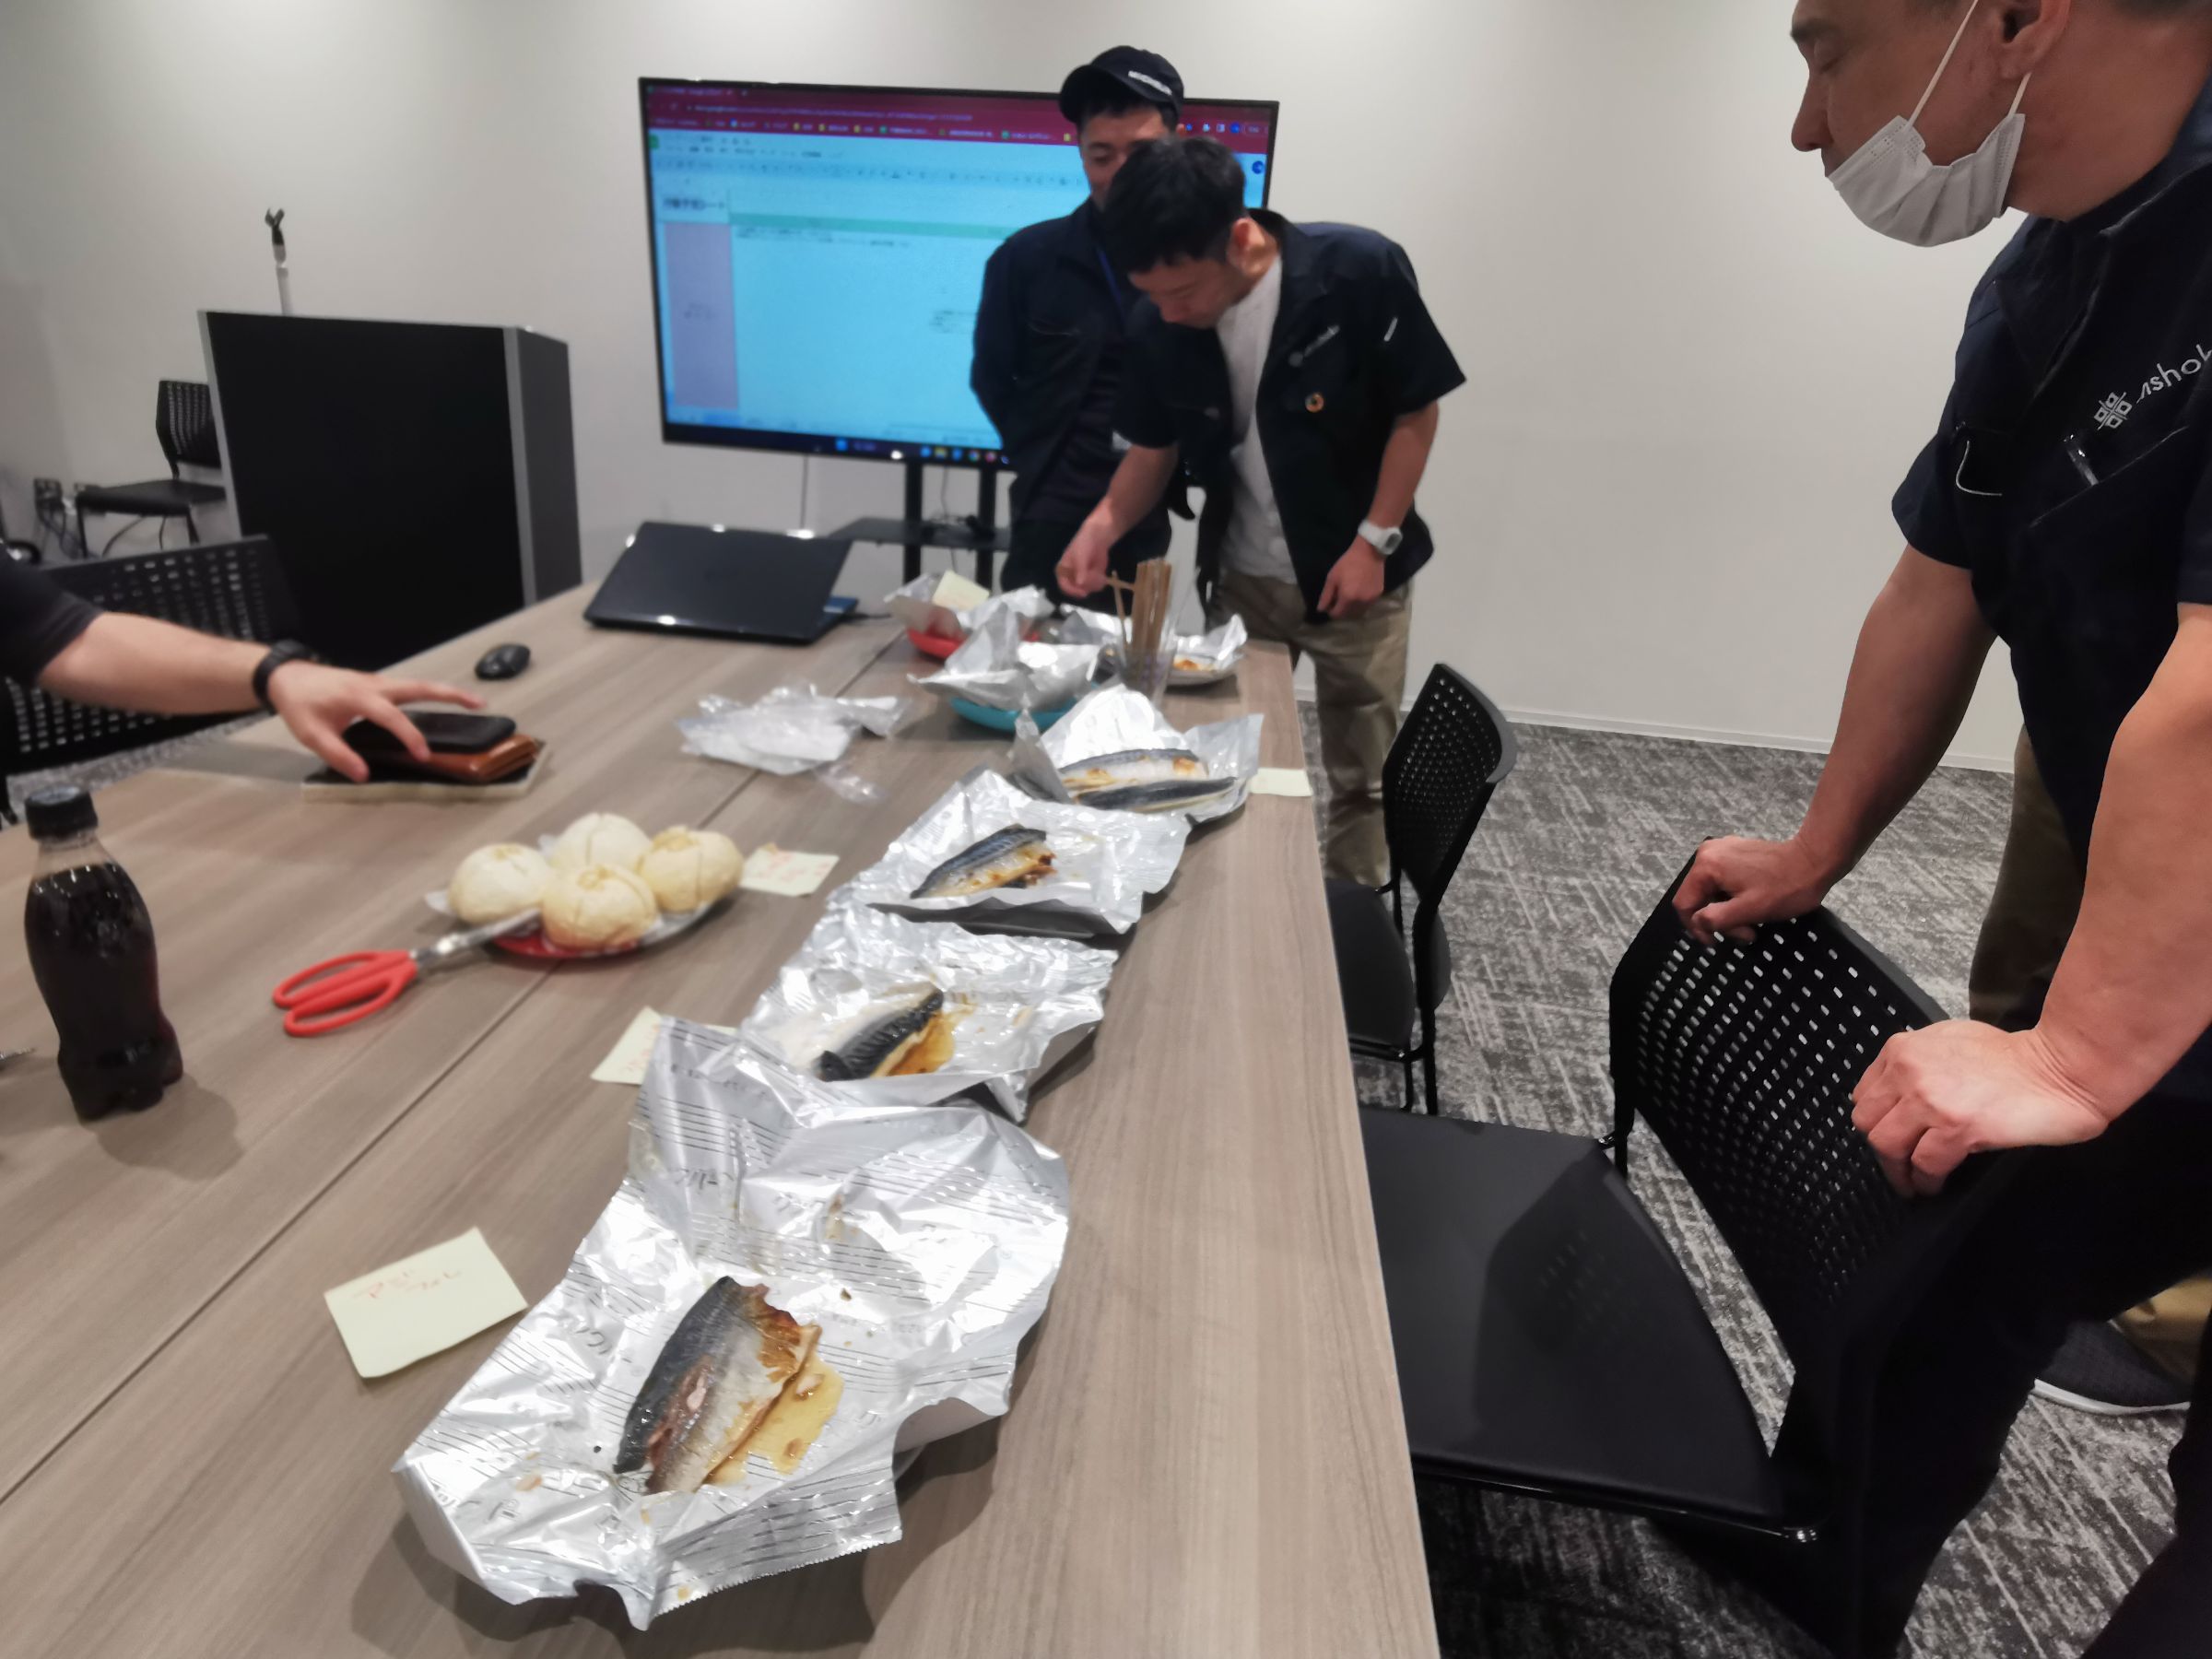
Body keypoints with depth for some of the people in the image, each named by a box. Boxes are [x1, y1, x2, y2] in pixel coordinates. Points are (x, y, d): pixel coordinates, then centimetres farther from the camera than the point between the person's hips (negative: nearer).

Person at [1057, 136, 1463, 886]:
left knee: (1360, 780, 8)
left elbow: (1416, 412, -12)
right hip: (1242, 580, 3)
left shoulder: (1361, 271, -21)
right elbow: (1154, 448, 2)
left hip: (1356, 572, -3)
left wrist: (1374, 542, -17)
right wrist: (1103, 524, -16)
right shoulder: (1159, 327, -11)